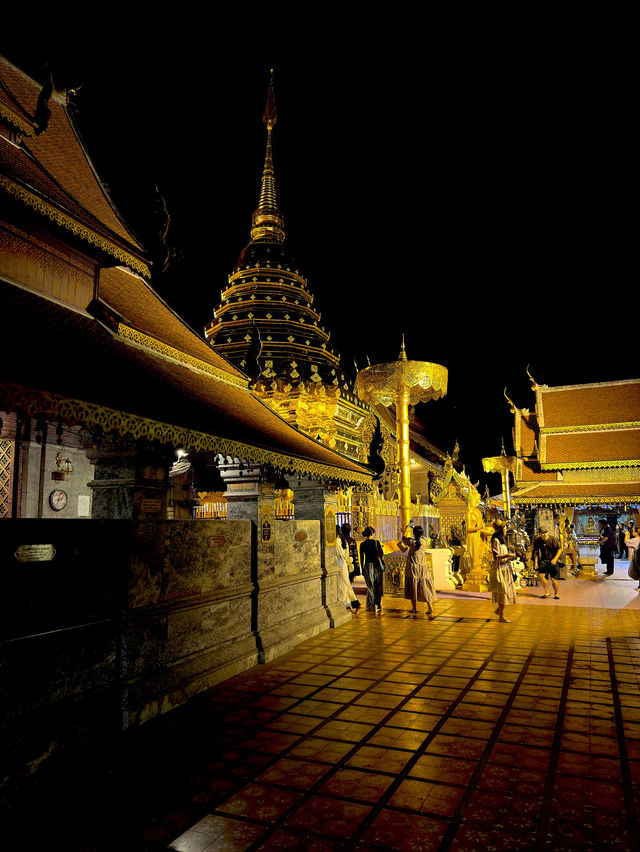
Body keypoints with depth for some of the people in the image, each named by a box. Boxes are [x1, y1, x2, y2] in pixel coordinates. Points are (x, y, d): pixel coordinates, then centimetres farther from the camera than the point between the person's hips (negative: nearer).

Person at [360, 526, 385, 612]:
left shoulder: (362, 544, -2)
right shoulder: (376, 542, -1)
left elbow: (362, 557, 0)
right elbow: (381, 554, -2)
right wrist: (382, 563, 14)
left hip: (368, 564, -1)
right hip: (377, 564, 1)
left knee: (370, 586, 5)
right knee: (378, 585, 12)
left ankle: (371, 606, 5)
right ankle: (378, 605, 16)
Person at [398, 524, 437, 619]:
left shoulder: (412, 542, -16)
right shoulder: (424, 541, -4)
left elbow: (404, 538, 3)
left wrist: (407, 528, 18)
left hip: (413, 567, -3)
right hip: (423, 567, 4)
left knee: (412, 587, 10)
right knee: (425, 588, 7)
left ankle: (414, 608, 17)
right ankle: (430, 608, 2)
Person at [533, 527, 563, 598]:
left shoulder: (553, 539, -12)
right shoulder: (538, 541, -2)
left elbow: (560, 549, -5)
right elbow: (536, 552, 10)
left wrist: (555, 558, -18)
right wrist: (535, 563, 2)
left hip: (552, 561, -2)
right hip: (543, 561, 3)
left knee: (553, 578, -6)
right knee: (540, 575, -17)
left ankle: (556, 594, 20)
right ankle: (547, 592, 2)